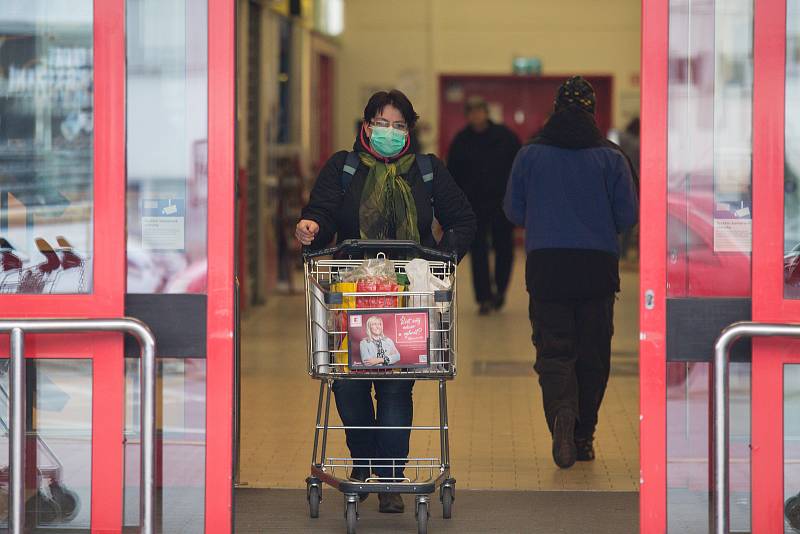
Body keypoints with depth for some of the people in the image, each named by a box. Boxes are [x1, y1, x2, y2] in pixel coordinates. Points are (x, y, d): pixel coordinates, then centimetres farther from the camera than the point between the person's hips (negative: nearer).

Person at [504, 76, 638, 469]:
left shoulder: (530, 156, 1)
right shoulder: (610, 157, 0)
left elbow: (514, 212, 6)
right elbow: (628, 216, 1)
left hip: (545, 265, 0)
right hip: (598, 267, 0)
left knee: (553, 349, 0)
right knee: (592, 354, 10)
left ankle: (562, 411, -28)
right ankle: (583, 436, 15)